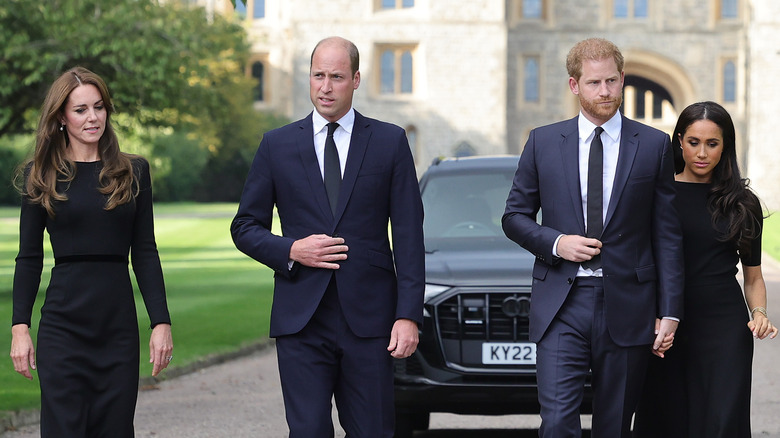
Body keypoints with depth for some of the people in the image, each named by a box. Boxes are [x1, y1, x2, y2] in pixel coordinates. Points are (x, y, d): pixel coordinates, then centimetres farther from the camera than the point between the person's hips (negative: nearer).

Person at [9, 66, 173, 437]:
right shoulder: (42, 175, 4)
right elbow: (29, 257, 5)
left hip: (119, 323, 2)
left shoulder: (133, 172, 8)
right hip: (62, 321, -1)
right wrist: (20, 326, -3)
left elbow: (145, 253, 7)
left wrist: (161, 322, 0)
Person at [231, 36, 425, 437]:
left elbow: (408, 236, 3)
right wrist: (291, 251, -8)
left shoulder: (390, 142, 6)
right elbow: (245, 227, 12)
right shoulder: (277, 145, 8)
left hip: (368, 317, 0)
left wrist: (408, 315, -6)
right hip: (301, 318, 0)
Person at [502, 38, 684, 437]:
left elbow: (668, 236, 4)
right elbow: (514, 216, 12)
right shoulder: (543, 142, 6)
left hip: (626, 307, 0)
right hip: (561, 305, 0)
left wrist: (670, 312, -1)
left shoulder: (654, 146, 5)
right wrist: (555, 242, -8)